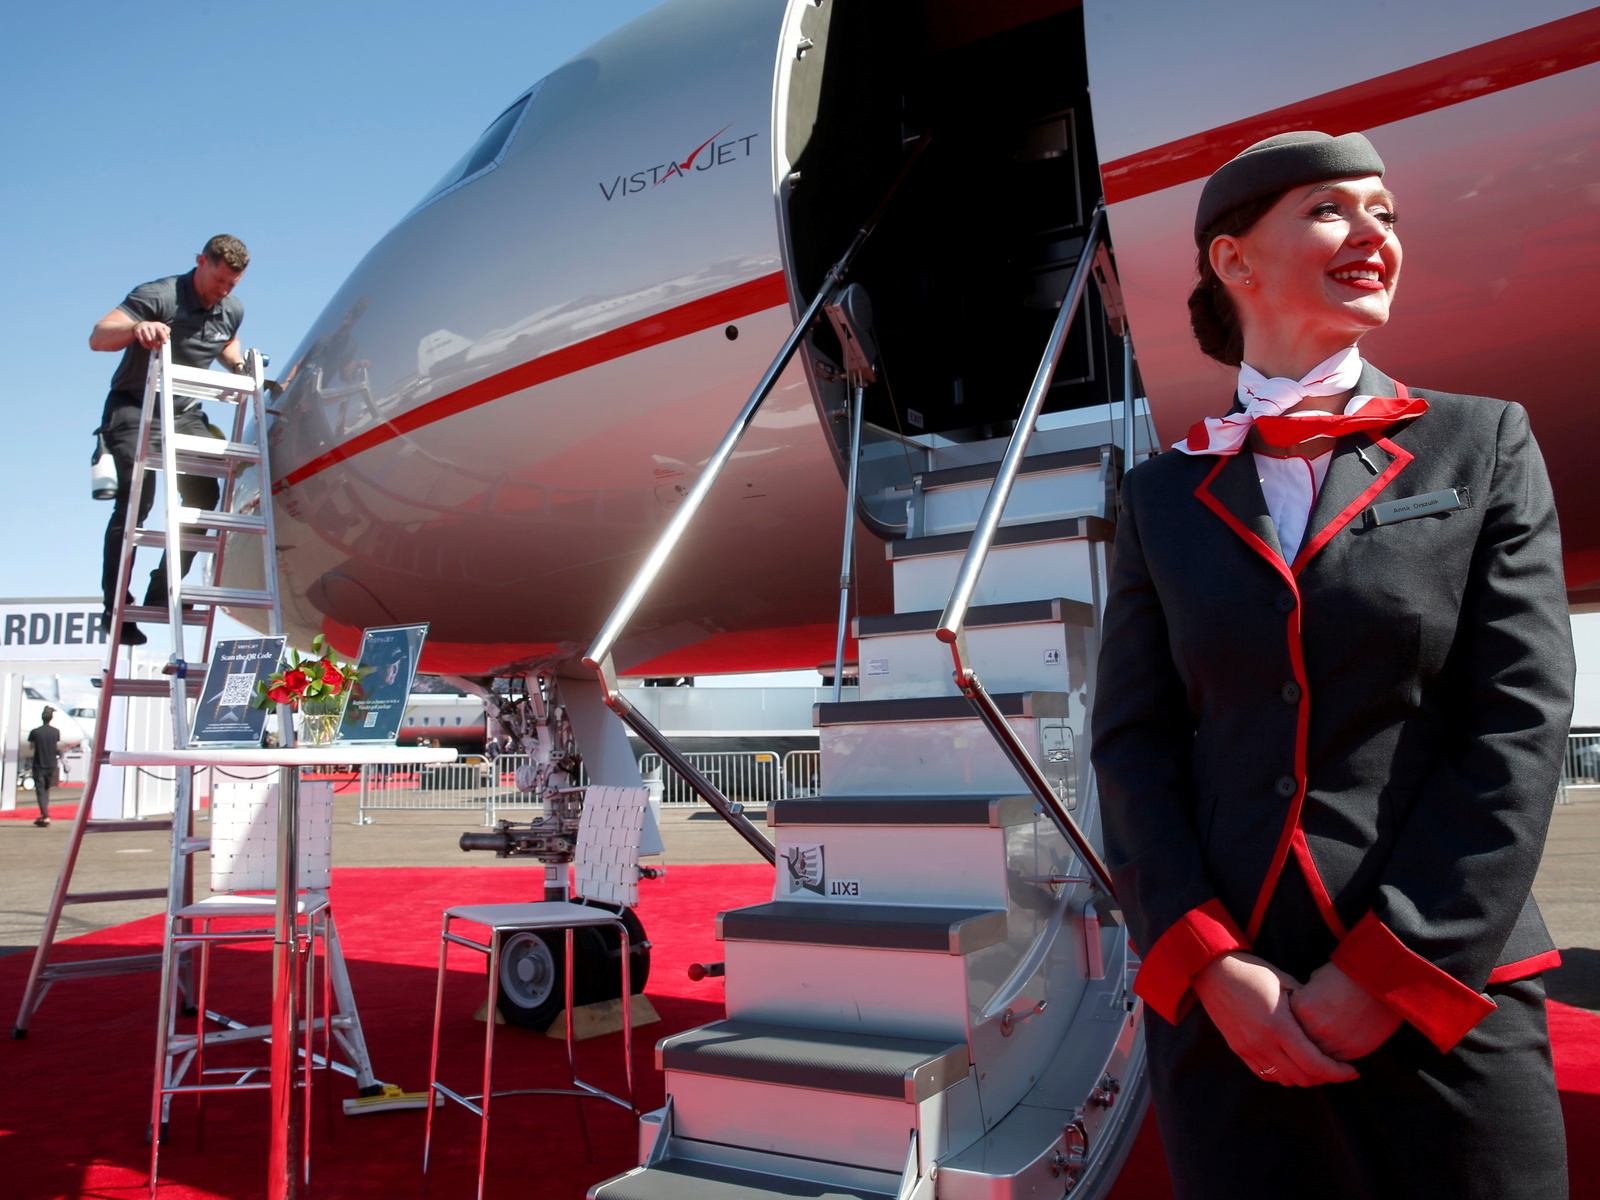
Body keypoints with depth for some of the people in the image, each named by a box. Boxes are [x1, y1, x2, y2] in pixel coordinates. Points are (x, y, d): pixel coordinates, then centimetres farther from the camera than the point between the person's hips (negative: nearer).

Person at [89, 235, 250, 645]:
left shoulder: (232, 311, 3)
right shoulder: (158, 297, -16)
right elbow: (98, 338, -23)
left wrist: (242, 368, 4)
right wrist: (137, 327, -44)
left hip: (185, 412, 6)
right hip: (133, 408, -6)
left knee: (203, 494, -5)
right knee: (136, 499, -17)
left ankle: (161, 593, 6)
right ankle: (116, 605, -12)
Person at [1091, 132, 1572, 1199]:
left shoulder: (1484, 444, 3)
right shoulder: (1166, 495, 5)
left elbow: (1520, 724, -4)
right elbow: (1133, 743, 1)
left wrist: (1385, 972, -10)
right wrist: (1209, 963, -10)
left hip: (1443, 1005, 0)